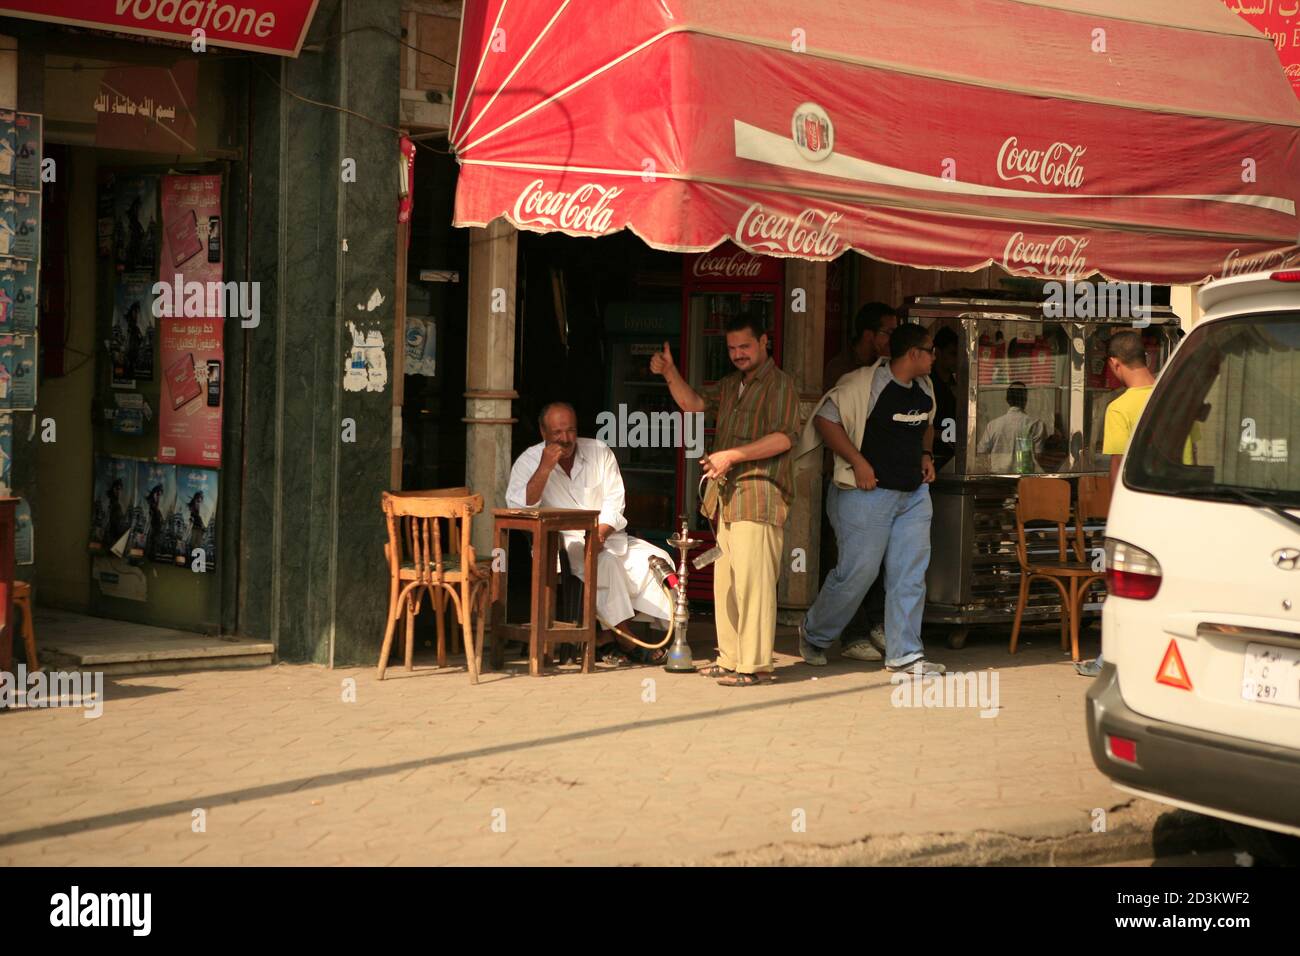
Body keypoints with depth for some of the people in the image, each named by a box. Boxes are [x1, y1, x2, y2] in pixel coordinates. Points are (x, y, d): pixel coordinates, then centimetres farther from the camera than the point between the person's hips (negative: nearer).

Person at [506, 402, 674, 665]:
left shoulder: (600, 452, 6)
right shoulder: (529, 462, -3)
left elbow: (614, 501, 2)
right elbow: (518, 508, -18)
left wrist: (600, 534, -15)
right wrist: (545, 468, -25)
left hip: (606, 537, 5)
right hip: (561, 542, -5)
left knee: (656, 560, -17)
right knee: (604, 563, -34)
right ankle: (626, 640, -29)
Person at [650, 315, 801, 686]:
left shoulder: (779, 384, -5)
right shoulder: (730, 385, 22)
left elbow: (783, 437, -16)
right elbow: (694, 404, 13)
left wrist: (732, 455, -19)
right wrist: (670, 373, -2)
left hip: (759, 494, -9)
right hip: (727, 496, 9)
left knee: (752, 580, -11)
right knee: (725, 582, 10)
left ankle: (755, 665, -10)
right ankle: (731, 659, 16)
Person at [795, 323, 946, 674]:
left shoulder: (924, 388, 11)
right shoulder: (865, 383, -15)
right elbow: (824, 419, -16)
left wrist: (926, 455, 11)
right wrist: (857, 461, -20)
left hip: (914, 495, 8)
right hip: (868, 492, -8)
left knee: (910, 574, 4)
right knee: (857, 573, -3)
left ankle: (904, 653, 11)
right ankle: (813, 635, 18)